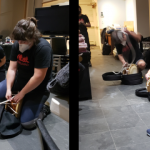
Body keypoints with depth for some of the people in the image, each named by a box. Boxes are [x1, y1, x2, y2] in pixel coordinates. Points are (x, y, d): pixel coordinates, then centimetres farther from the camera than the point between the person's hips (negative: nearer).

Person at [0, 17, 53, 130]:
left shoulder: (43, 48, -27)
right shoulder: (17, 45, -8)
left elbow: (38, 77, -27)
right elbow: (12, 68, -4)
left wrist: (22, 93, -19)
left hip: (38, 86, -6)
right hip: (20, 78, 7)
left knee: (27, 123, -14)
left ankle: (43, 109, 13)